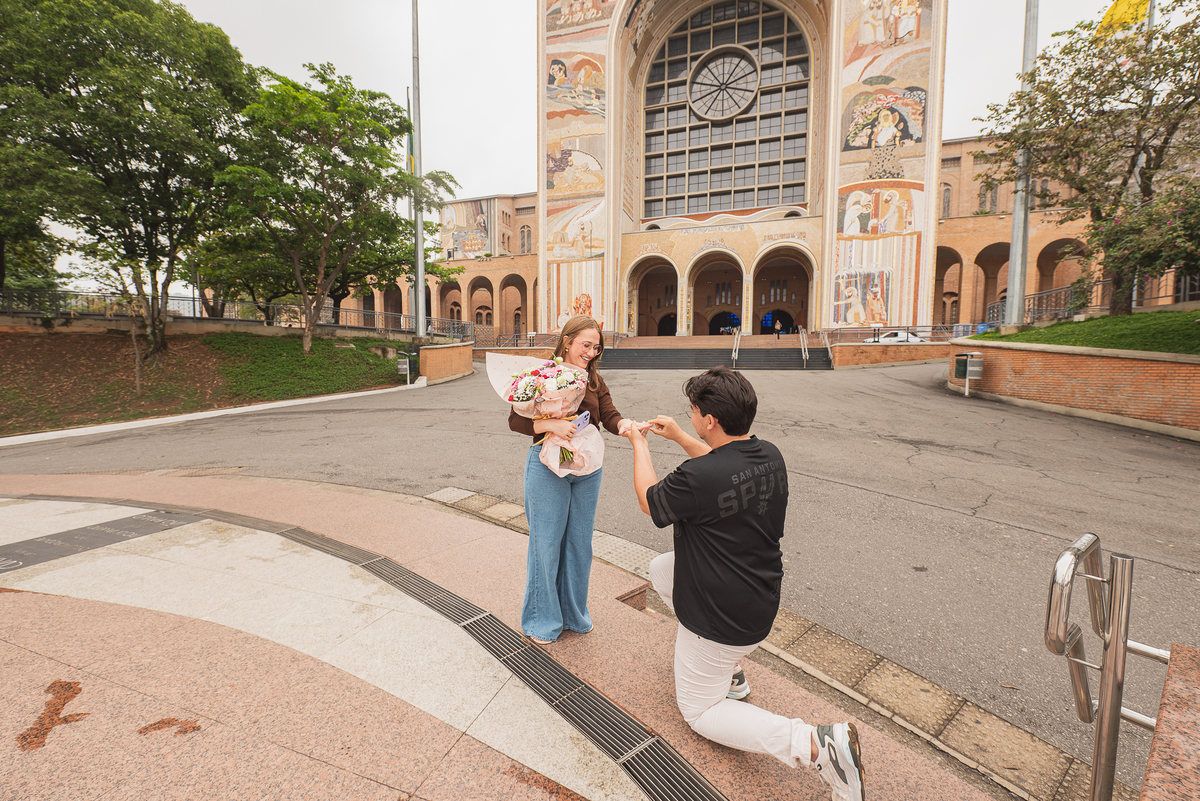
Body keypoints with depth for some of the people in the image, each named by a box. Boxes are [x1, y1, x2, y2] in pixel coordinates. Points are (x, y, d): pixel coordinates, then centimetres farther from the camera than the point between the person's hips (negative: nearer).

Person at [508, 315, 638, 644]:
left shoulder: (594, 381, 7)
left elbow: (609, 416, -3)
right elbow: (515, 420, -10)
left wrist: (625, 425, -26)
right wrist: (551, 425, -25)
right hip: (547, 466, -4)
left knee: (579, 542, 15)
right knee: (547, 542, 7)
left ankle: (574, 612, 36)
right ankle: (541, 619, 28)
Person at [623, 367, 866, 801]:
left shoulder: (697, 478, -32)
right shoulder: (770, 456, -8)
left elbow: (648, 500, -10)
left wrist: (639, 444, 3)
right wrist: (679, 437, 17)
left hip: (722, 616, -8)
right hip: (761, 597, 8)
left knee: (699, 712, 15)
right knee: (660, 568, 25)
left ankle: (815, 744, -4)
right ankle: (729, 672, 29)